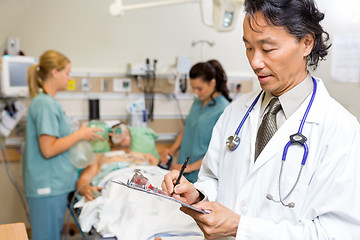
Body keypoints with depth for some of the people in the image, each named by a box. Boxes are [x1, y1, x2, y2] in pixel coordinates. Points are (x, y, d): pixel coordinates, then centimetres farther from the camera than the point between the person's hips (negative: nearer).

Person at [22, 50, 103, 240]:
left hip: (54, 183, 10)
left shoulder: (46, 102, 14)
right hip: (48, 186, -10)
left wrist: (80, 134, 12)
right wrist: (80, 135, -13)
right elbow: (48, 149, -22)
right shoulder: (45, 104, -17)